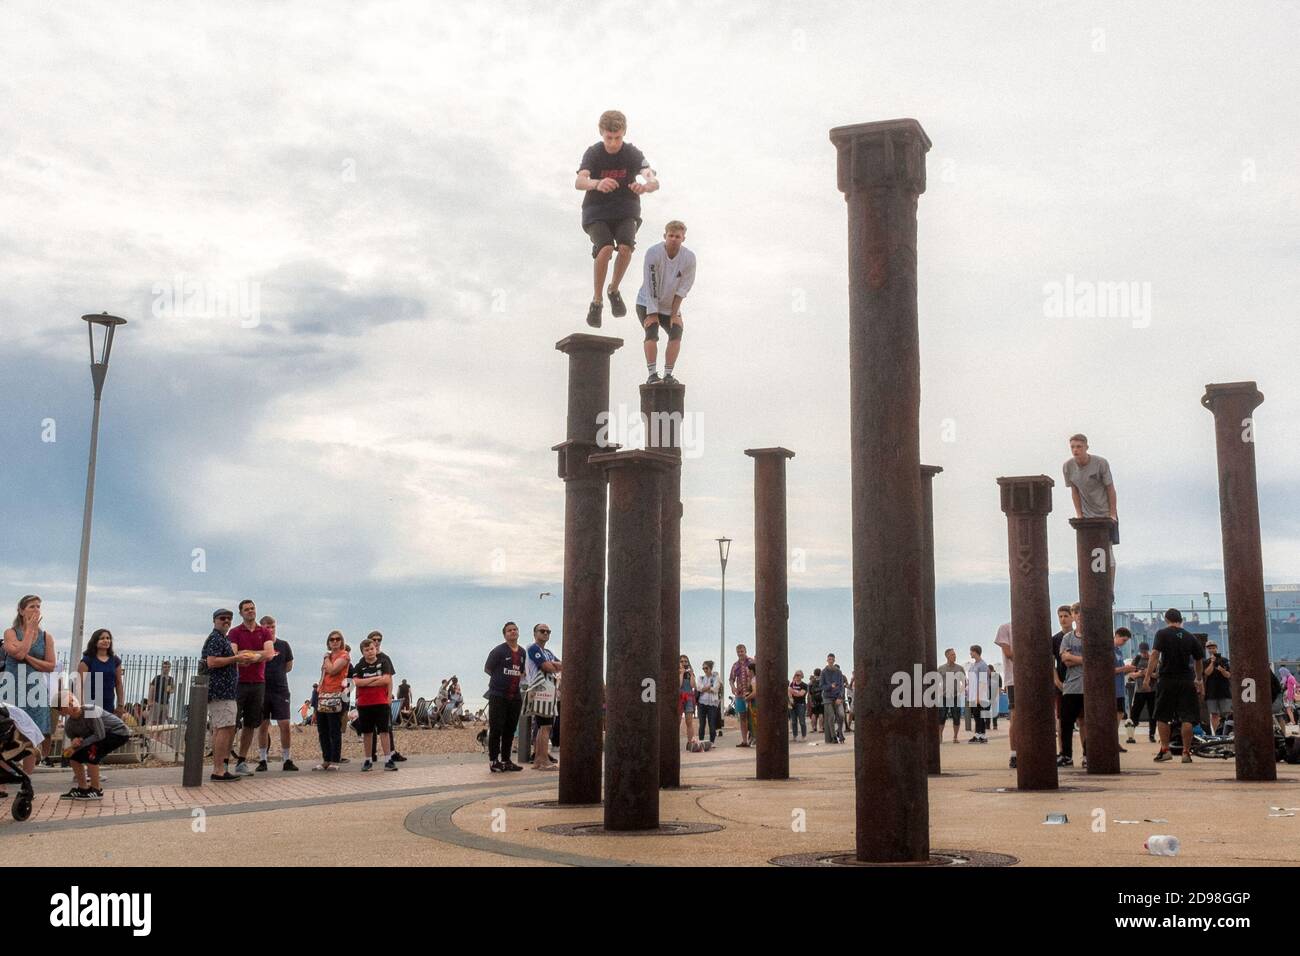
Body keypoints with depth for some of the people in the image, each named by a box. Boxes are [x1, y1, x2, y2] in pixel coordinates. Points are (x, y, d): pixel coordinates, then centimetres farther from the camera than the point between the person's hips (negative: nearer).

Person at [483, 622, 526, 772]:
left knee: (510, 730, 9)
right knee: (496, 729, -4)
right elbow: (487, 669, -2)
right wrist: (501, 679, -1)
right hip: (498, 696, -6)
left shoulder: (522, 652, 12)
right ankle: (493, 761, 1)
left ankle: (506, 760, 17)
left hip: (515, 696, 6)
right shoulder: (498, 651, -5)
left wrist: (519, 678, 6)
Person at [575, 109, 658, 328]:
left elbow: (654, 181, -24)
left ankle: (614, 290, 1)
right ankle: (597, 301, -10)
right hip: (596, 212, -1)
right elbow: (579, 182, -27)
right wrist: (597, 184, -51)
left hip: (626, 211, 1)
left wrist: (645, 186, -50)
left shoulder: (633, 154, -10)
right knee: (605, 249, -27)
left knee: (625, 247, -27)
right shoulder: (593, 153, -10)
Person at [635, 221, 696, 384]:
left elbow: (682, 289, -9)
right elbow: (650, 285, -20)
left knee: (676, 334, -14)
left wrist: (674, 314, -10)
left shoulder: (689, 258, -13)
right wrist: (652, 313, -21)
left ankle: (668, 375, -9)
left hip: (670, 306, 3)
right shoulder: (653, 252, -21)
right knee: (652, 333, -20)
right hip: (647, 304, -3)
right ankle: (652, 374, -18)